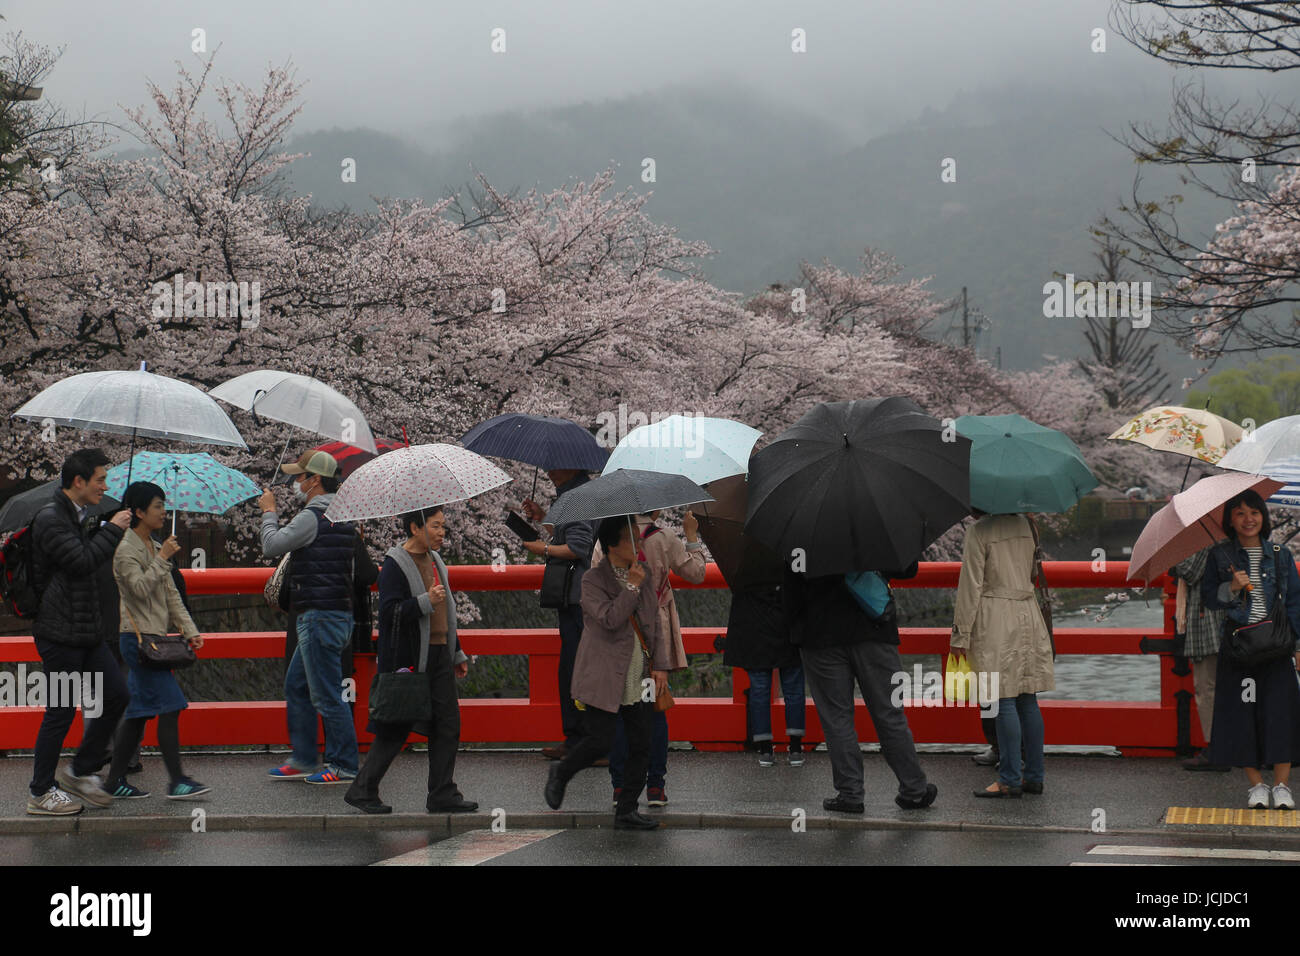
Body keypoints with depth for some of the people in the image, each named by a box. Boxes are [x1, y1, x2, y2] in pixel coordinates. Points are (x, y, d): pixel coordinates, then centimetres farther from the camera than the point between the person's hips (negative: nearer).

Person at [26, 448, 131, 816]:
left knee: (116, 695, 8)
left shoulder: (77, 517, 16)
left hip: (85, 631, 10)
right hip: (60, 633, -9)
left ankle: (81, 771, 20)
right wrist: (112, 529, -14)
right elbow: (83, 561, -25)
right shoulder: (50, 519, -16)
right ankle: (40, 793, 10)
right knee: (61, 711, -2)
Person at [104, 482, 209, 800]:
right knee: (169, 706, -13)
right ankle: (176, 781, -12)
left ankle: (116, 780, 13)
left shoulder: (154, 548, 18)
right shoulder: (126, 549, -8)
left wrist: (190, 630, 10)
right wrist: (163, 559, -16)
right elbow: (140, 588, -21)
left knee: (138, 712, 9)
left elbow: (171, 595, 18)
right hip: (139, 638, -9)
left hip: (154, 637, 9)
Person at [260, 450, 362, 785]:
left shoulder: (312, 517, -15)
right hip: (337, 614, 10)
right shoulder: (341, 516, 14)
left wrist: (269, 512, 3)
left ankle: (345, 766, -2)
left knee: (327, 694, -5)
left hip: (320, 616, -10)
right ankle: (303, 760, 21)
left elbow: (272, 546, -12)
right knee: (296, 686, 17)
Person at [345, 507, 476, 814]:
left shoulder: (434, 560, 15)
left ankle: (443, 795, 9)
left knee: (448, 724, 4)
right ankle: (362, 791, 9)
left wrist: (457, 653, 23)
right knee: (396, 729, -3)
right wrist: (426, 602, -27)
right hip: (409, 659, -8)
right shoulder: (395, 565, -10)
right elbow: (389, 611, -18)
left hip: (438, 654, 8)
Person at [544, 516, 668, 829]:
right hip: (604, 679, -6)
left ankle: (626, 812, 9)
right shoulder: (593, 580, -8)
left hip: (639, 679, 6)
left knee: (640, 745, 1)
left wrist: (660, 665, 9)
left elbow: (655, 624, 16)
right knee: (600, 741, -7)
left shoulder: (645, 575, 11)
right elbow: (609, 619, -22)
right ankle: (560, 774, 23)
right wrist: (632, 587, -19)